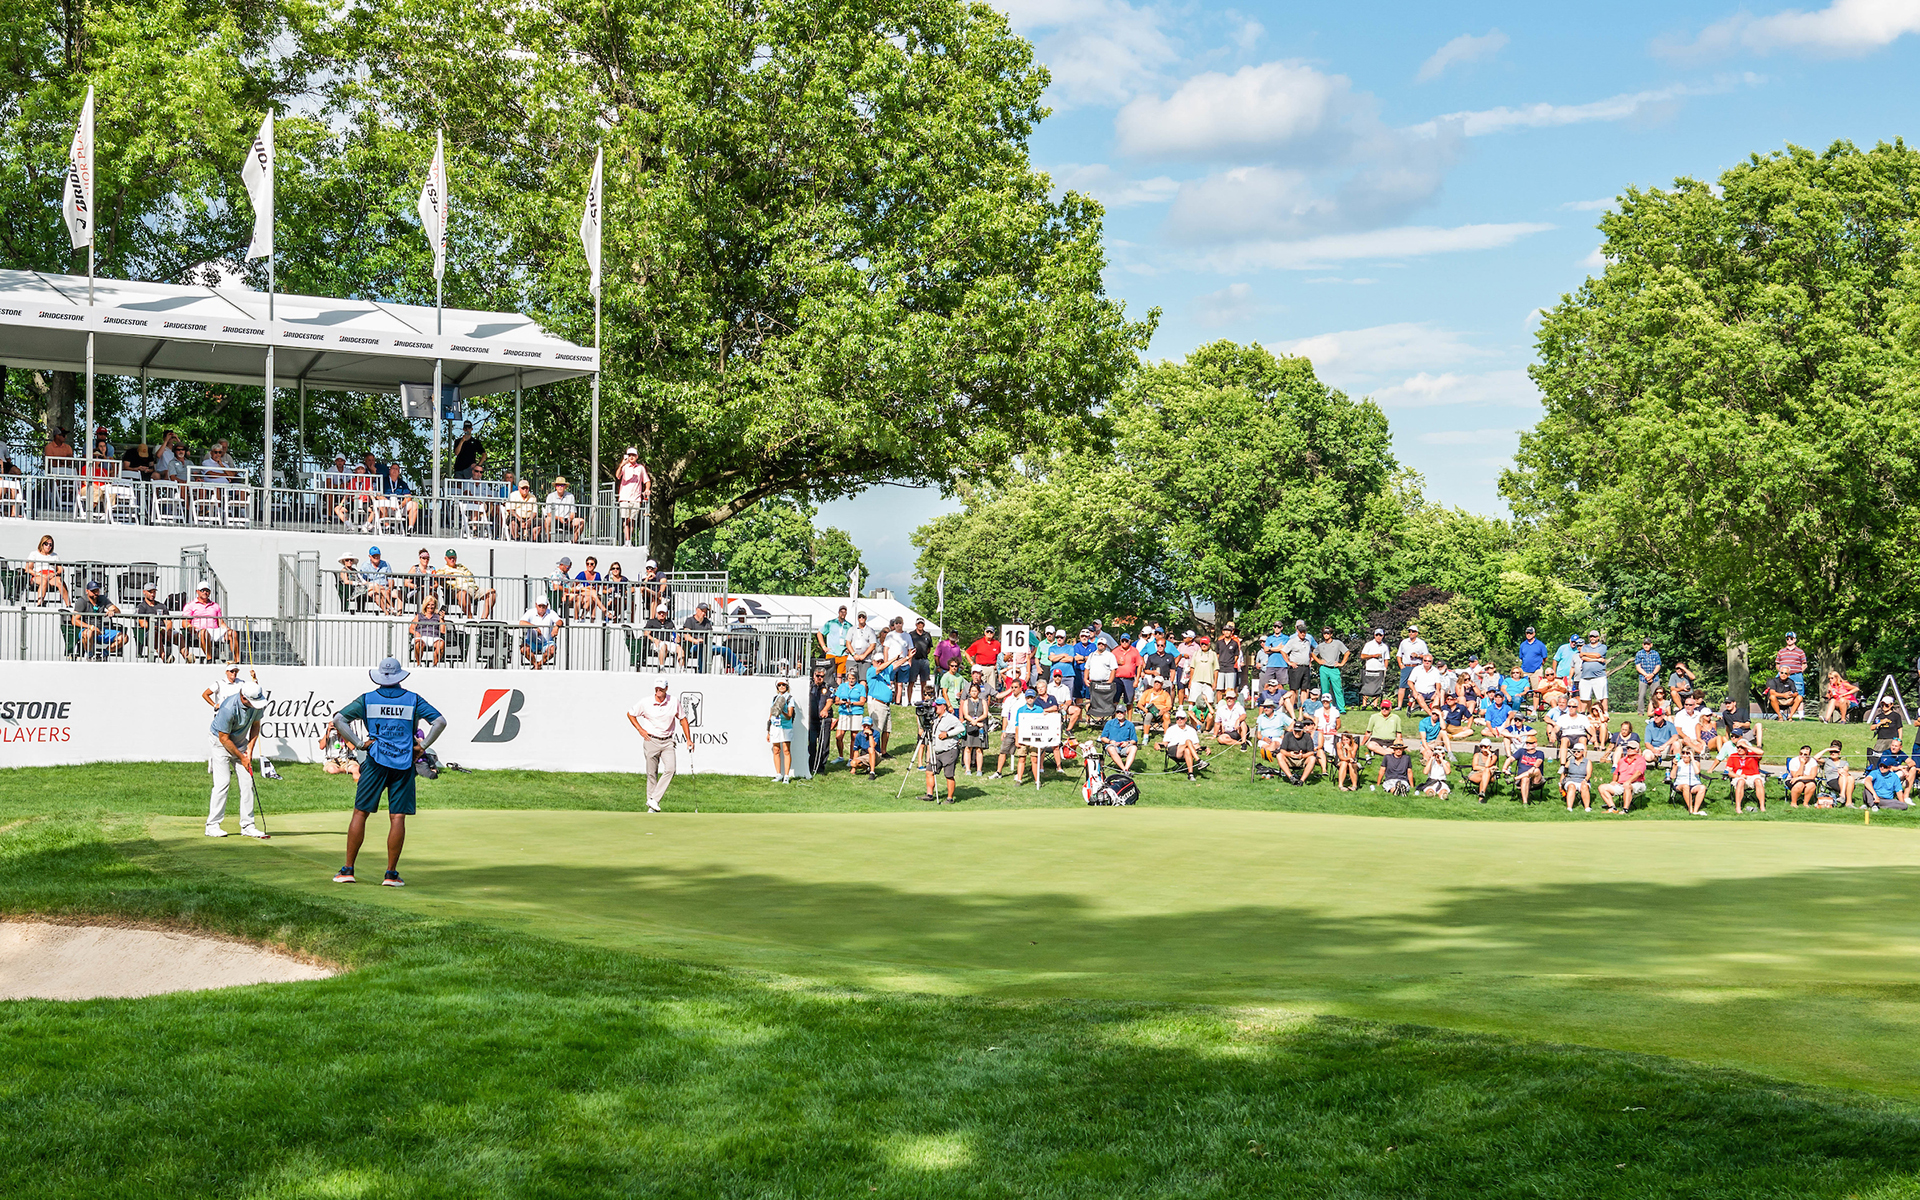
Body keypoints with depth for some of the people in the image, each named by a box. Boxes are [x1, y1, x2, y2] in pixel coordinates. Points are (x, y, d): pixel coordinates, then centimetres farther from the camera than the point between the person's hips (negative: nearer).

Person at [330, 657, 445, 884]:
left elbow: (338, 719, 0)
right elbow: (440, 721, 0)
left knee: (360, 813, 6)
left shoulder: (367, 699, 5)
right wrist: (423, 746, 4)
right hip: (403, 764, 0)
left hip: (375, 763, 0)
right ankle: (391, 873, -1)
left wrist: (358, 744, 1)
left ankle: (348, 870, 6)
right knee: (397, 818, 0)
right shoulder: (413, 700, 5)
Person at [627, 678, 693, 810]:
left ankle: (654, 800, -13)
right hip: (651, 741, -1)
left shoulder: (674, 701, 0)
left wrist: (688, 739, 8)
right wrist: (640, 730, -1)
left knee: (670, 769, -19)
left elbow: (682, 719, 11)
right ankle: (651, 808, 11)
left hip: (667, 741, 1)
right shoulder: (645, 702, -5)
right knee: (652, 773, 0)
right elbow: (630, 714, 10)